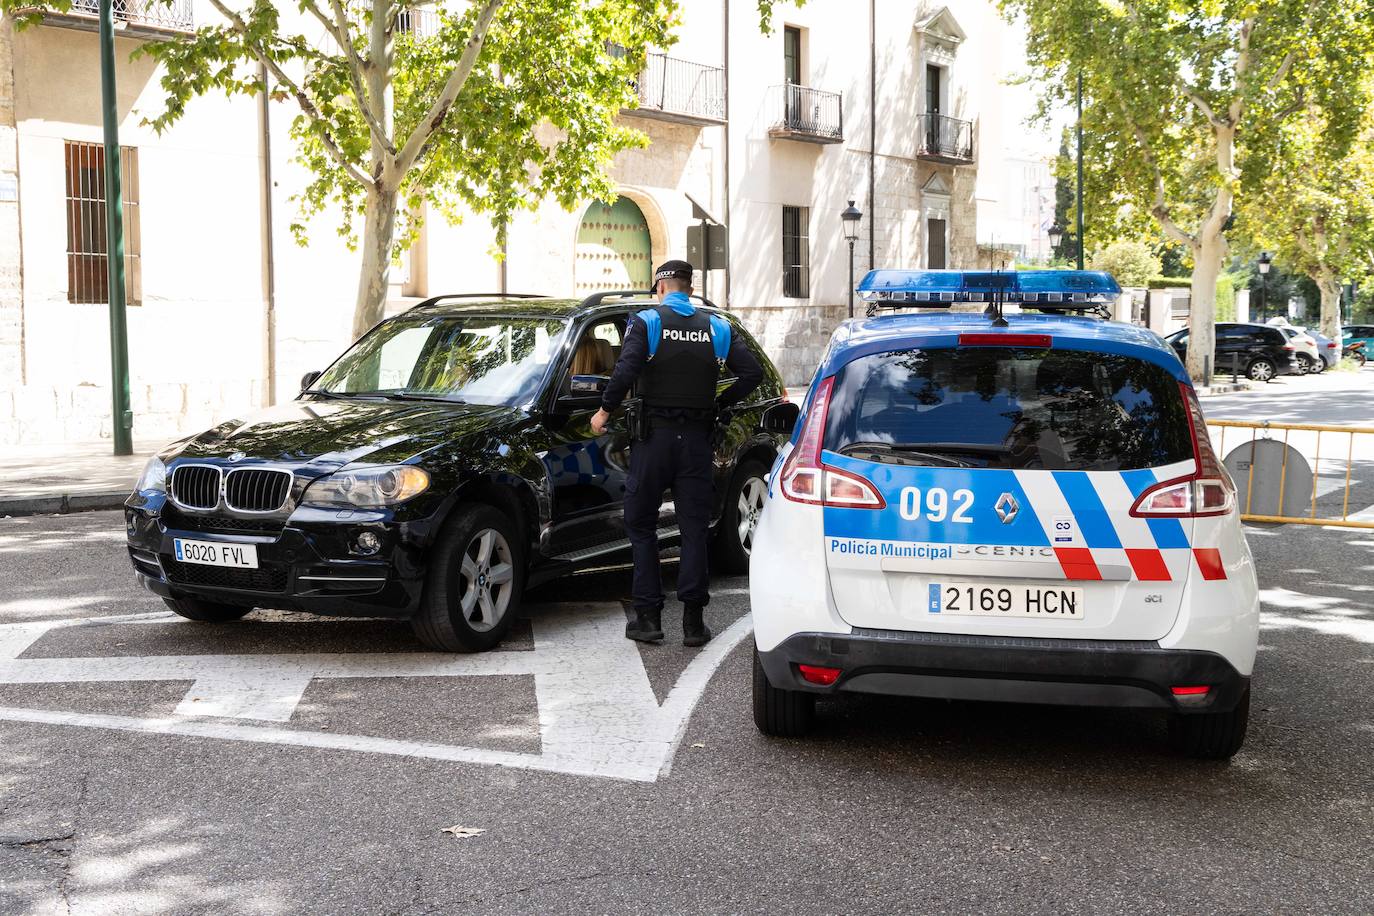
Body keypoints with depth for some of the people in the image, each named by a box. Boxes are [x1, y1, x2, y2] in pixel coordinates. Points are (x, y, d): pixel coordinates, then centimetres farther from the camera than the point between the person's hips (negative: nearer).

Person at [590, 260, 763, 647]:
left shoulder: (646, 322, -4)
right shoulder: (716, 328, 8)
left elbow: (626, 371, -18)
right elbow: (753, 372, 2)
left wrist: (605, 410, -5)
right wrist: (719, 404, 12)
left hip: (655, 436, -3)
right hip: (697, 438, 3)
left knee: (641, 525, 8)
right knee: (695, 528, 6)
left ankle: (648, 616, 5)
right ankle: (693, 620, 4)